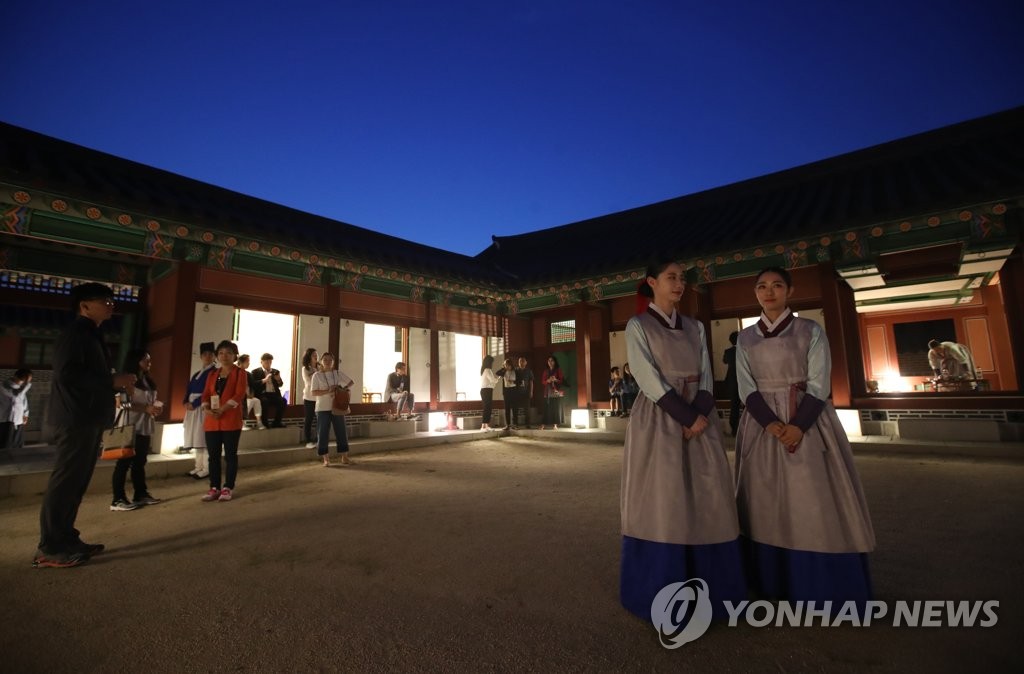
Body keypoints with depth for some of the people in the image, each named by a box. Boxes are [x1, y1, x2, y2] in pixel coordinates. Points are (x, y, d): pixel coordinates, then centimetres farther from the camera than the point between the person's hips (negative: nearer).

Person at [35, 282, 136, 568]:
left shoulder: (90, 335, 20)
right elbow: (66, 373, -21)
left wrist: (115, 382, 9)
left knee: (76, 482, 12)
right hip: (76, 420, -10)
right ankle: (49, 548, 1)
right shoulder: (75, 332, -10)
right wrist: (112, 381, -18)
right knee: (65, 481, -5)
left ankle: (65, 539, 19)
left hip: (89, 419, 10)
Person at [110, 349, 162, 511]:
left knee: (140, 462, 14)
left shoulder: (148, 381, 16)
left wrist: (155, 408, 3)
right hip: (130, 428, -8)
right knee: (124, 463, -3)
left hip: (145, 428, 8)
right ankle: (118, 499, 3)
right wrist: (146, 408, -22)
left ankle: (141, 494, 22)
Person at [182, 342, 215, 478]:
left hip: (204, 407, -8)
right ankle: (198, 467, 19)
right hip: (193, 407, 8)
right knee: (196, 438, 11)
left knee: (204, 438, -7)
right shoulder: (196, 374, 18)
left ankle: (206, 469, -3)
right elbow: (189, 390, 13)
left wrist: (194, 403, -17)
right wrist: (186, 402, -5)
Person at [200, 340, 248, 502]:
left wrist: (222, 409, -20)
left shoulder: (240, 373, -1)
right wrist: (208, 409, -10)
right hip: (212, 421, 5)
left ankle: (228, 488, 9)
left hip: (231, 421, -5)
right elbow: (205, 395, 10)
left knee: (230, 455, 1)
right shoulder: (212, 375, 16)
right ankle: (214, 487, 18)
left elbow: (239, 395, -11)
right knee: (213, 456, 8)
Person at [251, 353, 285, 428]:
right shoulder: (256, 372, 8)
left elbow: (280, 385, 16)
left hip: (274, 394, 3)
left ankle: (277, 422, -14)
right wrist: (264, 380, -19)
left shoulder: (275, 371, 20)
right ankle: (264, 423, -20)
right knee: (265, 401, -36)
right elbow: (253, 385, -6)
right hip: (262, 394, -3)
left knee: (282, 401, -26)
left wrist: (279, 380, -6)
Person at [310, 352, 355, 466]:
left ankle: (344, 458, 16)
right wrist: (328, 391, -21)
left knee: (342, 432, 6)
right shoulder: (317, 375, -2)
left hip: (337, 407, 3)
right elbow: (314, 392, -8)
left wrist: (343, 389, -6)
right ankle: (326, 459, 13)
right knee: (323, 433, 1)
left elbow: (350, 382, 12)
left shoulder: (338, 373, 5)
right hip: (323, 408, -3)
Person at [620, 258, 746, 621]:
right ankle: (664, 594, 12)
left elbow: (706, 377, 8)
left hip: (697, 417, 5)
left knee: (707, 501, 6)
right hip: (658, 421, -5)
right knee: (662, 503, -3)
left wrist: (700, 415, -9)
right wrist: (687, 418, -15)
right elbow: (650, 381, -11)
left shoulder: (695, 327, 14)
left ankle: (707, 588, 22)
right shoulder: (638, 326, -3)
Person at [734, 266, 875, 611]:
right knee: (767, 502, 6)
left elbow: (819, 385, -6)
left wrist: (797, 426, -20)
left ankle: (823, 586, 13)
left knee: (813, 501, -1)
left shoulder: (811, 331, 1)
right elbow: (747, 388, 1)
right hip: (762, 425, 2)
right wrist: (771, 424, -15)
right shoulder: (745, 338, 7)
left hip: (808, 422, -2)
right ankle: (774, 581, 19)